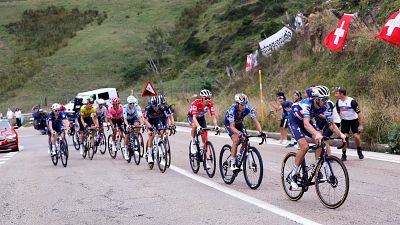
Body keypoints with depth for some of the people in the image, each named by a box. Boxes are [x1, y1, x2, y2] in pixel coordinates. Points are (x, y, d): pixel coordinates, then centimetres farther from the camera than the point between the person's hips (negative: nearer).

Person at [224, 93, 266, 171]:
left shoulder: (248, 108, -28)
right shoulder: (232, 110, -38)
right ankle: (233, 163, -19)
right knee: (236, 140, -26)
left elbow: (255, 121, -28)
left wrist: (260, 132, -43)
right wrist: (240, 133, -60)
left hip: (239, 123, 4)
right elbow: (232, 127, -43)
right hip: (229, 123, -4)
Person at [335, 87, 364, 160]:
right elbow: (338, 112, 8)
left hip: (354, 120, -4)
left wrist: (360, 125, -18)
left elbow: (359, 113, -19)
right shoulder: (338, 102, -7)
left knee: (356, 136, -13)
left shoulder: (352, 101, -25)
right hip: (344, 121, 4)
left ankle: (359, 150, 15)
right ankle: (343, 155, 3)